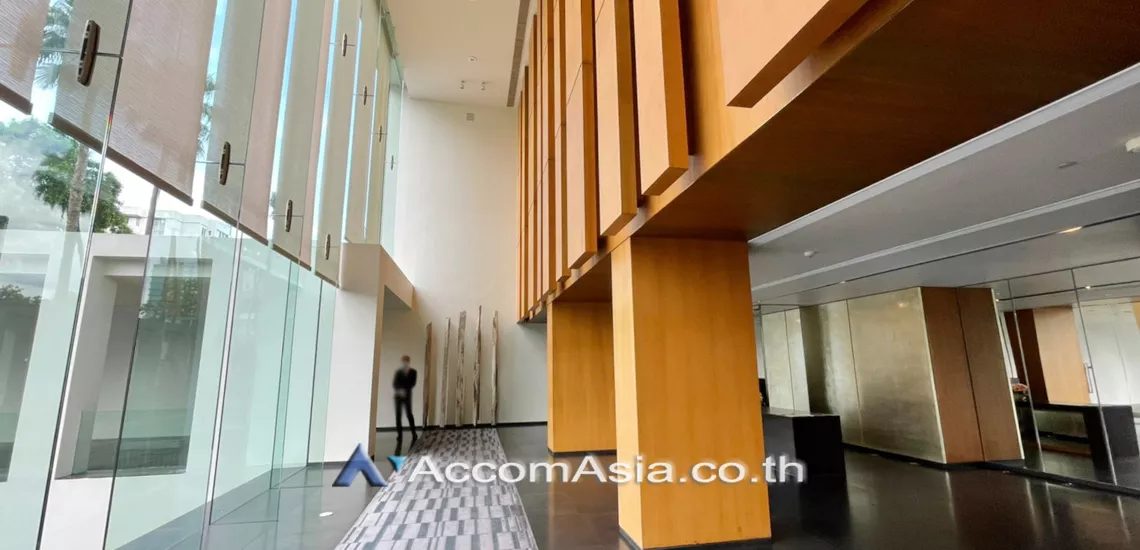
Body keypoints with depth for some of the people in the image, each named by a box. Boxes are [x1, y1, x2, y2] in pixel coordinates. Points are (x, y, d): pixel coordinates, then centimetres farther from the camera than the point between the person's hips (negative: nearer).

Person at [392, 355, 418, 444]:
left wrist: (405, 390, -19)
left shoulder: (413, 372, 0)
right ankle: (399, 434, 7)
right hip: (398, 396, 1)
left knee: (409, 414, -5)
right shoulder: (398, 371, 2)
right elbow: (394, 383, -1)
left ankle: (413, 433, 6)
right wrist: (398, 391, -19)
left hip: (407, 396, -1)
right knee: (398, 414, 0)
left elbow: (412, 384, -6)